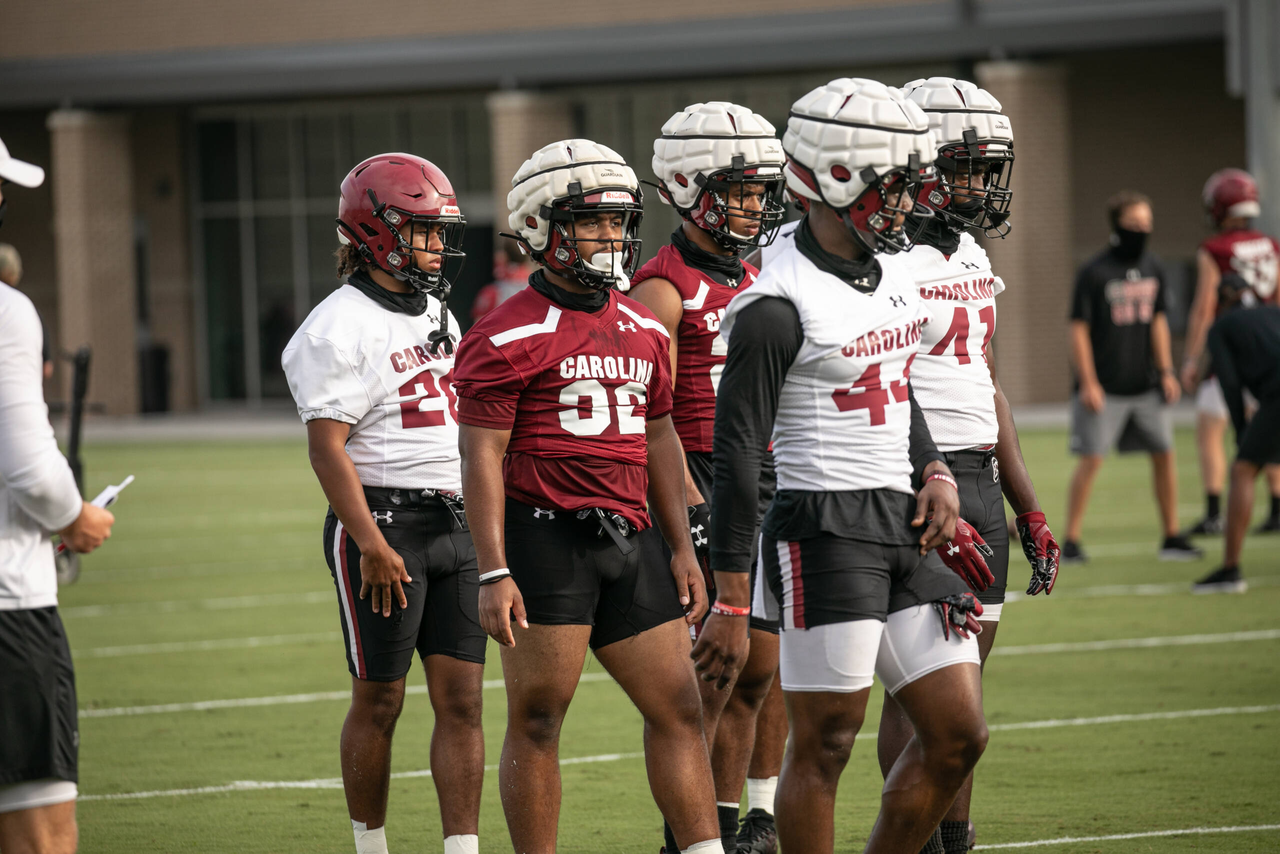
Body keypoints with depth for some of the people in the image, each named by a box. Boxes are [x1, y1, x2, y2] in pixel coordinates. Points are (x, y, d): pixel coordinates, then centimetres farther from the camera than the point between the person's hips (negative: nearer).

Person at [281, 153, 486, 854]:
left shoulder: (436, 316, 16)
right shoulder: (340, 328, -10)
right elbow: (327, 449, -15)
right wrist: (371, 544, -21)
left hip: (454, 524, 7)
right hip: (383, 525, -7)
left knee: (462, 698, 1)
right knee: (379, 702, 2)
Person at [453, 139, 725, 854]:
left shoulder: (643, 331, 14)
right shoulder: (508, 337, -8)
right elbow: (483, 456, -10)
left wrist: (682, 548, 15)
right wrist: (494, 573, -16)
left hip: (630, 538, 7)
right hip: (544, 534, -7)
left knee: (678, 708, 6)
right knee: (537, 720, -1)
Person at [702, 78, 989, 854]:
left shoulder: (893, 273, 11)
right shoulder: (779, 307, -15)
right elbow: (738, 456, -14)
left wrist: (936, 473, 7)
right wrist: (730, 605, -15)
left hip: (904, 528, 8)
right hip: (824, 534, -8)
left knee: (959, 734, 7)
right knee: (823, 746, -2)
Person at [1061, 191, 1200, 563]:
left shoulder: (1153, 269, 7)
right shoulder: (1094, 273, -11)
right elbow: (1079, 330, -10)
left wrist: (1166, 372, 8)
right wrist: (1088, 383, -14)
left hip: (1145, 385, 6)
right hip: (1104, 388, -6)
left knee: (1164, 454, 4)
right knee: (1091, 460, -6)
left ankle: (1171, 536, 13)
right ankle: (1071, 541, 2)